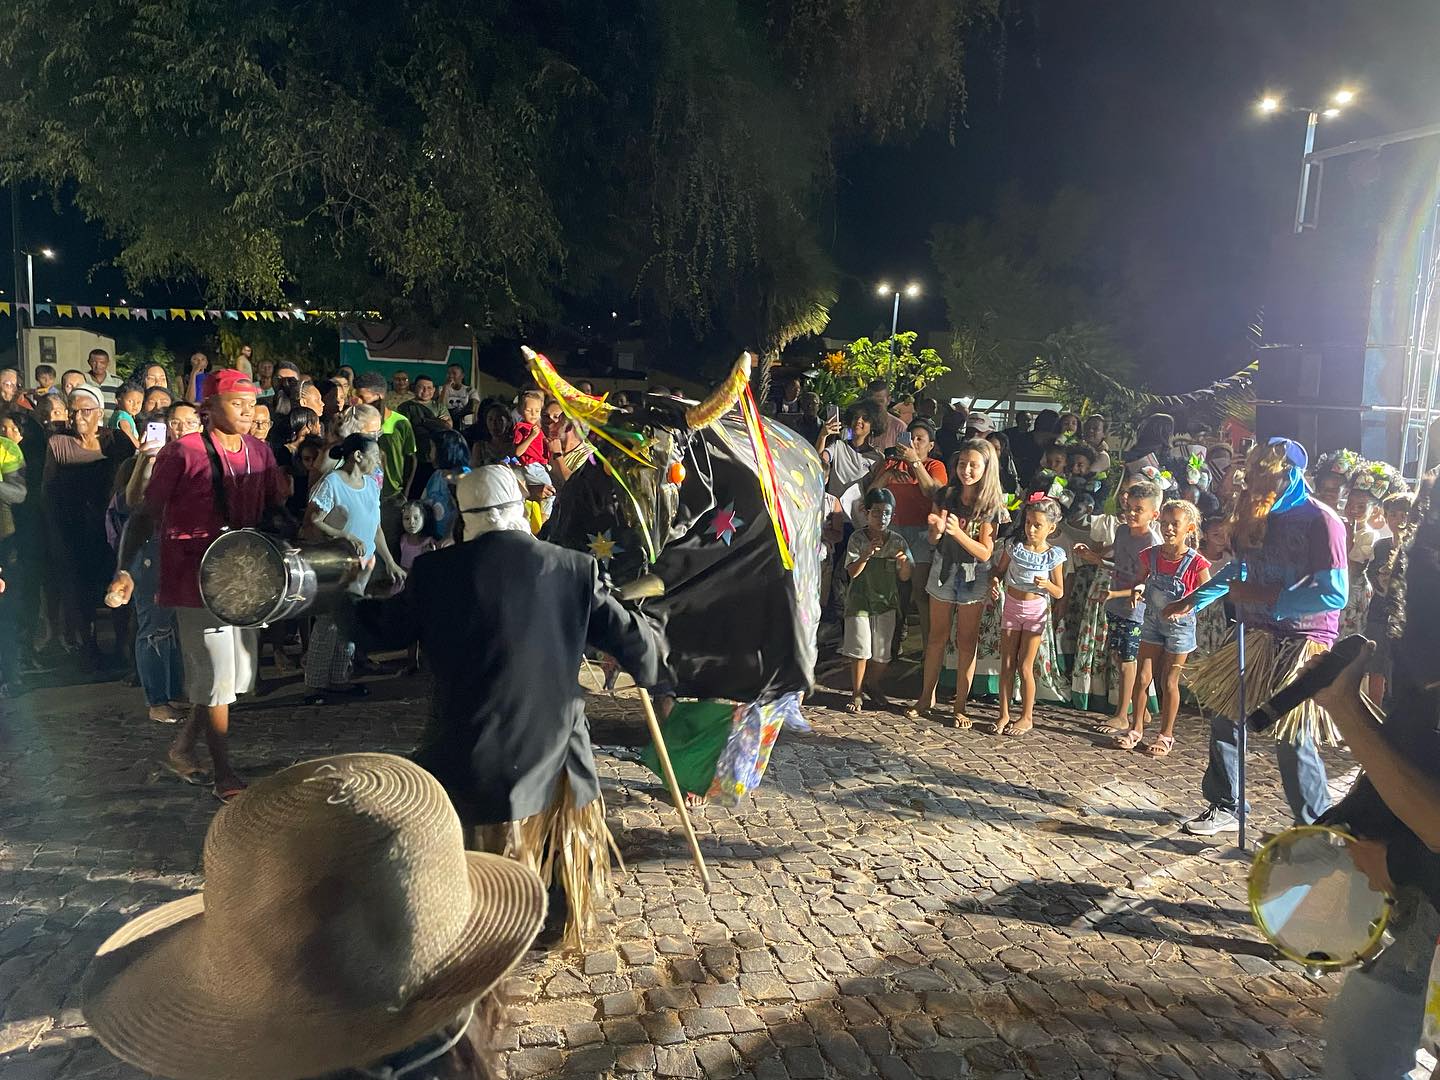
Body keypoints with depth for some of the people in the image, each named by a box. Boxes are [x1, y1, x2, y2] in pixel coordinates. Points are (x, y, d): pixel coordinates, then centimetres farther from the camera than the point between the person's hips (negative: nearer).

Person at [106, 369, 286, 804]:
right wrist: (125, 569, -18)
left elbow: (278, 510, 13)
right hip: (196, 577, -6)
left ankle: (181, 749, 35)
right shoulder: (183, 451, -9)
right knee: (216, 676, -1)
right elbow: (147, 513, -9)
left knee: (237, 674, 14)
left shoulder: (260, 452, 7)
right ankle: (224, 775, 13)